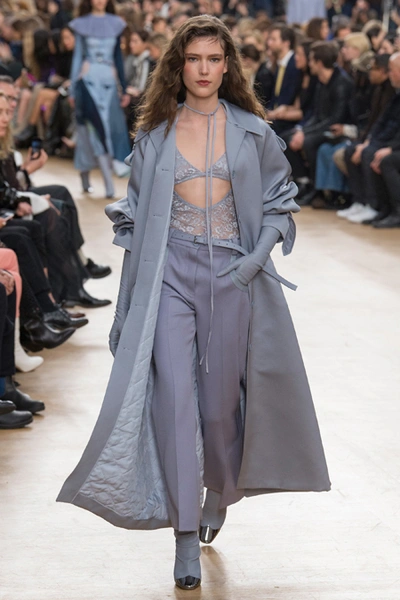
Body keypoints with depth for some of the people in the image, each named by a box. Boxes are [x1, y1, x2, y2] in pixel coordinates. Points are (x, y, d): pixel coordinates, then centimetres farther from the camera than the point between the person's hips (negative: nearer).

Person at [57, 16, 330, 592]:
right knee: (174, 393, -13)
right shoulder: (154, 134, 7)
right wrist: (131, 288, 6)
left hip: (232, 275, 0)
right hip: (170, 274, 0)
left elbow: (280, 200, 10)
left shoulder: (252, 131, 5)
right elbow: (136, 213, 13)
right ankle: (186, 538, -11)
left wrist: (260, 253, -7)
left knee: (222, 397, 7)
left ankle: (218, 497, 35)